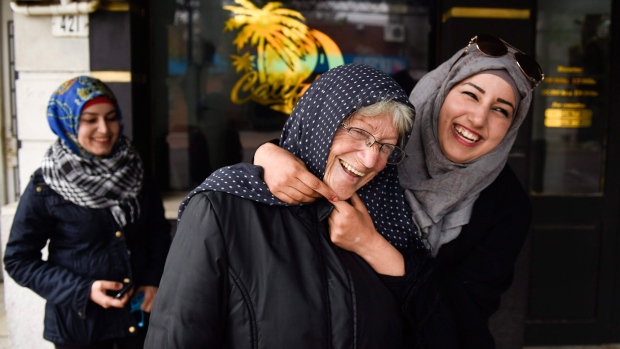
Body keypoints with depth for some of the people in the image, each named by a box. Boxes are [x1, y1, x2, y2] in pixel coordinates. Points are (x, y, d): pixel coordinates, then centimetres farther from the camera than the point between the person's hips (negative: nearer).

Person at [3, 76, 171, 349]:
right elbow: (18, 260, -7)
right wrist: (83, 290, -16)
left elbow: (159, 232, 9)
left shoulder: (134, 171, 0)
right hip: (80, 320, -3)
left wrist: (154, 281, -5)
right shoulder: (45, 186, -11)